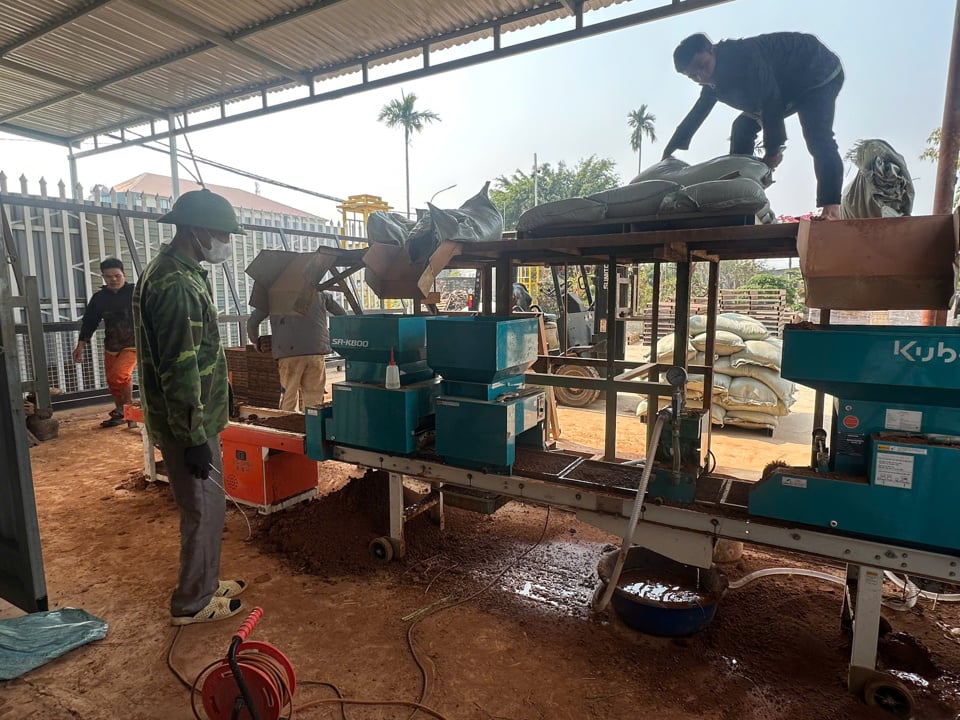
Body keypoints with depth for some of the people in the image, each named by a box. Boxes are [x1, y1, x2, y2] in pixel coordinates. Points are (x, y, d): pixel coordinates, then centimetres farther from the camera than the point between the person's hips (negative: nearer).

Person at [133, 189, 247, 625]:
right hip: (187, 423, -10)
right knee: (204, 509, 4)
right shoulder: (176, 284, -22)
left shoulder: (181, 273, 11)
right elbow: (179, 370, -25)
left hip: (197, 417, 10)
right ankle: (192, 602, 21)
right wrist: (193, 437, -21)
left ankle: (205, 582, 36)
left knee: (207, 505, 20)